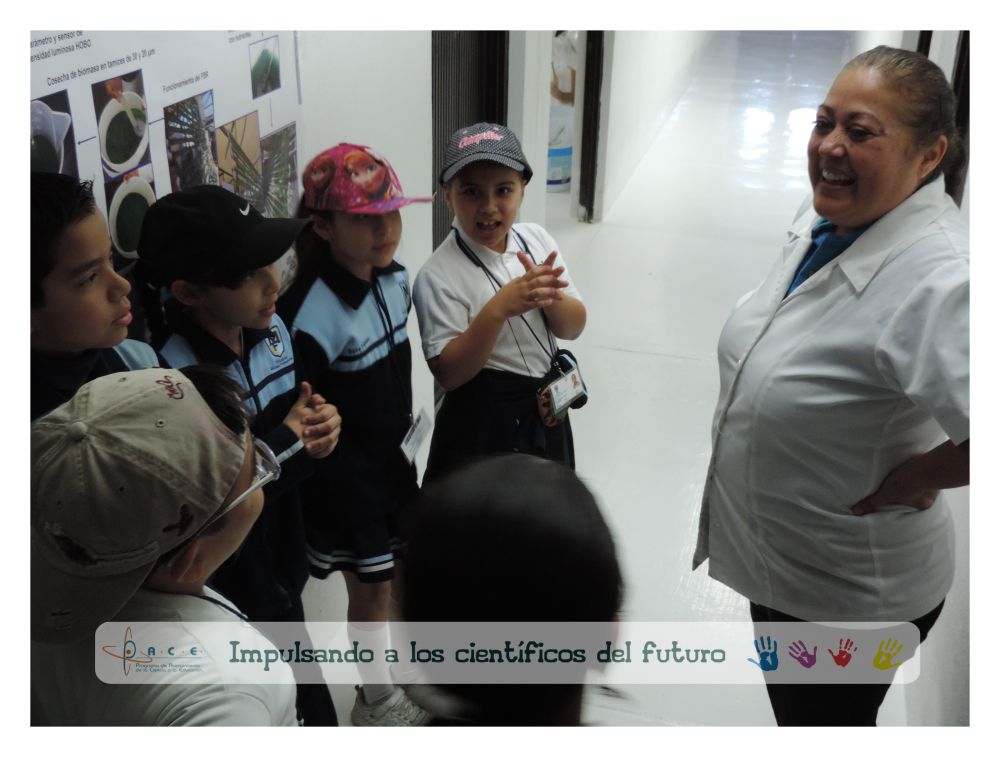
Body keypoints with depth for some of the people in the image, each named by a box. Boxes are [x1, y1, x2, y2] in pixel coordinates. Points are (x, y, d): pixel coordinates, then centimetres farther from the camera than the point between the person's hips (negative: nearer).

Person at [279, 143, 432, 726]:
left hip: (395, 462, 7)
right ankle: (376, 699, 40)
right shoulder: (313, 314, -30)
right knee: (371, 590, 13)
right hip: (345, 481, -7)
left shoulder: (396, 278, -6)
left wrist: (404, 434, 11)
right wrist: (332, 482, -20)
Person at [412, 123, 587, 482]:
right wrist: (499, 308, -33)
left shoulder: (536, 240, -3)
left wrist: (549, 297, -21)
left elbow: (573, 328, 1)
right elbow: (448, 373, -23)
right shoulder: (439, 276, -20)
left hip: (543, 410, 6)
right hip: (480, 426, -6)